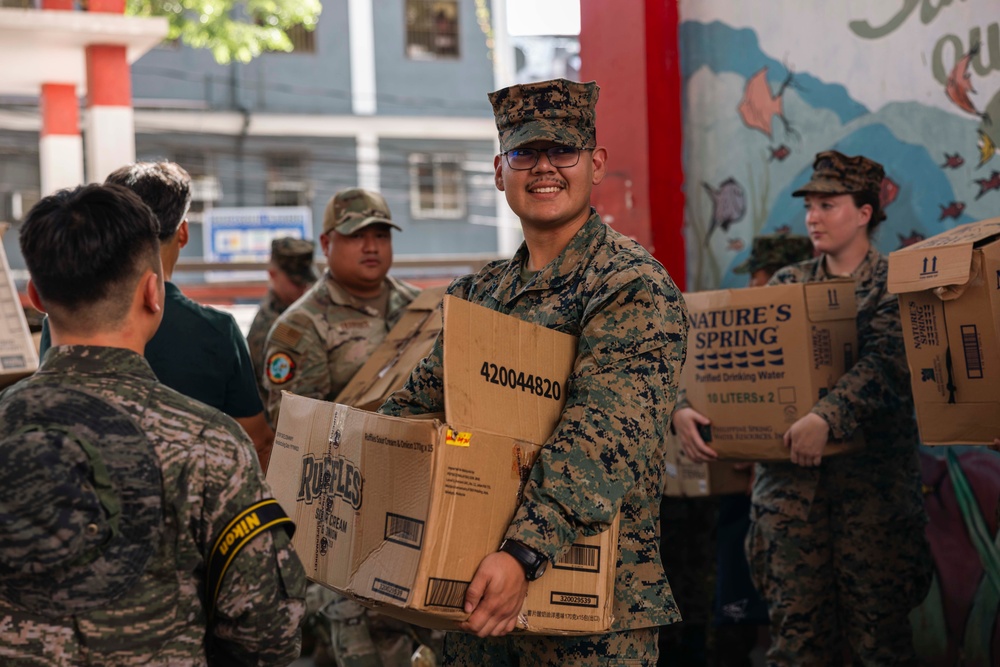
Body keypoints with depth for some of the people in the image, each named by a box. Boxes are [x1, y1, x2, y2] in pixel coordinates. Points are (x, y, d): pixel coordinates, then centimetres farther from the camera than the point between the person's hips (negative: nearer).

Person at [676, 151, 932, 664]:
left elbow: (884, 363, -18)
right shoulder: (788, 284, 14)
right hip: (789, 478, 4)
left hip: (870, 481, -4)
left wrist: (826, 418, -32)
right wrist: (685, 406, -12)